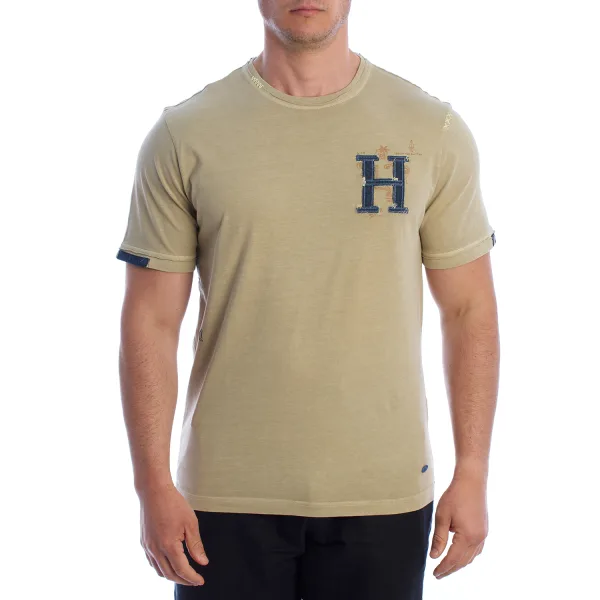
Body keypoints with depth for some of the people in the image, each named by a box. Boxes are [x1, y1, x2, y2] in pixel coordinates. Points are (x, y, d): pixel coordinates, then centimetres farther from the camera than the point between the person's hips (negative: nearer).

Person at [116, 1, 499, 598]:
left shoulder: (434, 131, 1)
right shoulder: (183, 136, -2)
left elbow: (468, 310, 4)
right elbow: (151, 321, -1)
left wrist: (472, 475, 0)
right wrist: (153, 486, -6)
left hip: (384, 496, 1)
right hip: (227, 496, 0)